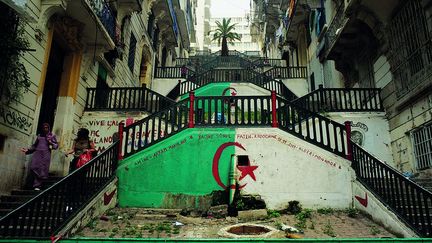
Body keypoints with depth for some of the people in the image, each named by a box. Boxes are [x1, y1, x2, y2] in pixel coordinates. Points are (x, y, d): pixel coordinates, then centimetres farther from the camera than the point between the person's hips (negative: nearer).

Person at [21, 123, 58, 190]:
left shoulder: (52, 136, 12)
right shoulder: (39, 136, 21)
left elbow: (56, 145, 8)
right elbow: (34, 145, 27)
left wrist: (51, 143, -9)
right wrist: (28, 150, 15)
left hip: (46, 154, -3)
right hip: (37, 153, 3)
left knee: (42, 169, -11)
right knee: (33, 167, -15)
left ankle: (37, 185, -7)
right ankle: (37, 184, 0)